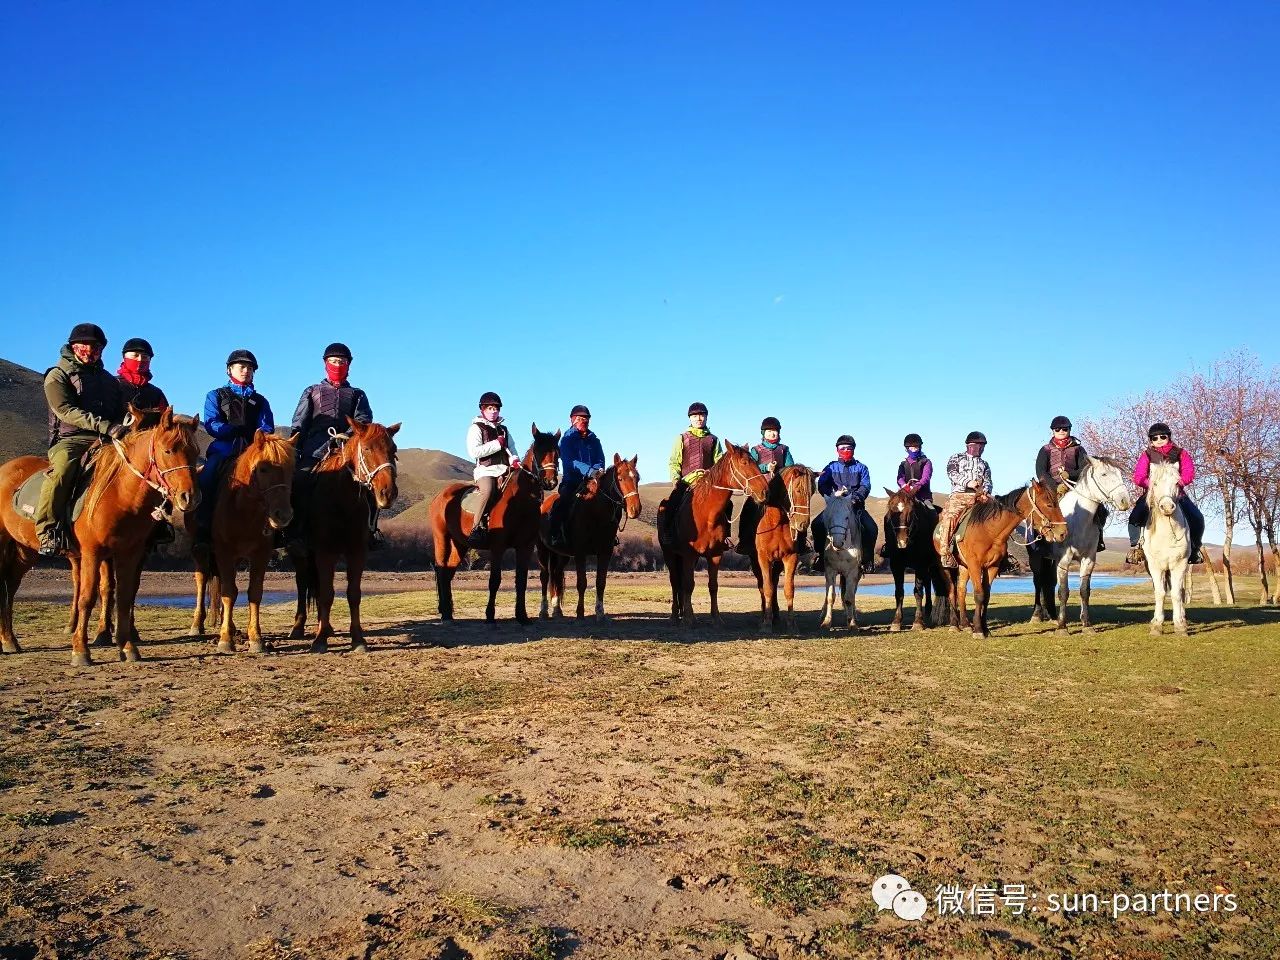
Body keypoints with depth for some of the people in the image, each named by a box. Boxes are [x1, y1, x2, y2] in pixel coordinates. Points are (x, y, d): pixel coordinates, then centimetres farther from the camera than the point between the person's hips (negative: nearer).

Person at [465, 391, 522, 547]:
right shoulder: (476, 428, 5)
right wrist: (497, 444, -8)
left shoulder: (503, 429, 25)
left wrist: (514, 460, -3)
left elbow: (511, 448, 21)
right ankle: (477, 528, -32)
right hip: (485, 470, -6)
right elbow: (474, 452, -9)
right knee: (488, 490, -35)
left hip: (505, 469, 6)